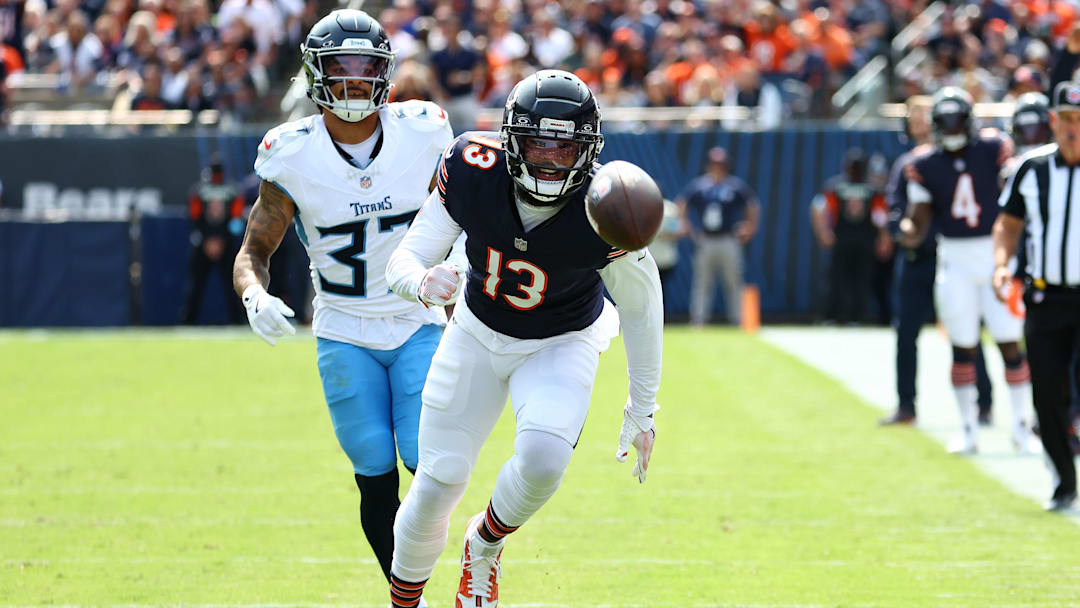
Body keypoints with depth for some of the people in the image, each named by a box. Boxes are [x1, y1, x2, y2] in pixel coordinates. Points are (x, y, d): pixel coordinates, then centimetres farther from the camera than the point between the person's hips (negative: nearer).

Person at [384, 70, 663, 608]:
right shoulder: (472, 170, -26)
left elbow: (641, 305, -12)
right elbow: (405, 260, -19)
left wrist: (642, 409, -4)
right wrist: (422, 283, -45)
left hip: (561, 345, -2)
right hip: (478, 335, 2)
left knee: (542, 460, -27)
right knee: (438, 482, 3)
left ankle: (485, 543, 6)